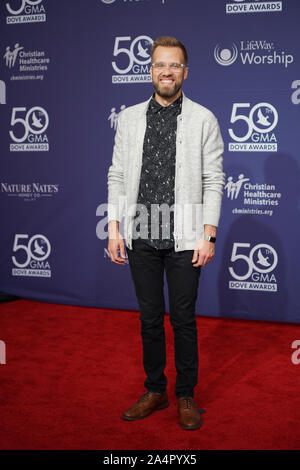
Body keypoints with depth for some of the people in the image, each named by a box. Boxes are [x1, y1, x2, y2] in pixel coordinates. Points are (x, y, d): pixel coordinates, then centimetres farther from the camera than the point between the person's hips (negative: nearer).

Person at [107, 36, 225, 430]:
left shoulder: (203, 120, 0)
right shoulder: (129, 118, 8)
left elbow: (214, 181, -3)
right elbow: (117, 176, 9)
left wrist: (208, 236, -9)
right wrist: (114, 229, 3)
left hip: (184, 238, -2)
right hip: (140, 236, 3)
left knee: (184, 320, 6)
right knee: (150, 318, 12)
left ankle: (186, 397, 23)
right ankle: (155, 391, 28)